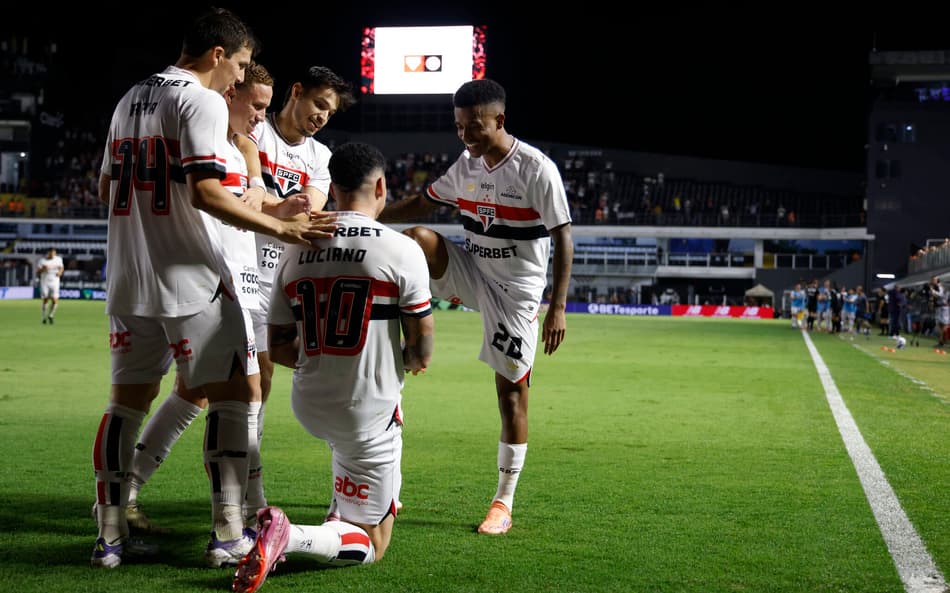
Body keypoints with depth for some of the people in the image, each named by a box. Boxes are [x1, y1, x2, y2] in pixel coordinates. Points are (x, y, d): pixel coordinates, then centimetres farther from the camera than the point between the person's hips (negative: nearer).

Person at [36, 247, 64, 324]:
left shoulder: (58, 259, 2)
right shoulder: (42, 261, -7)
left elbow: (62, 267, 17)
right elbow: (37, 273, -5)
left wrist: (60, 272, -4)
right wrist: (42, 269, -25)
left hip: (55, 283, 1)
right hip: (45, 283, -1)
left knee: (55, 301, -10)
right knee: (45, 301, 1)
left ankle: (50, 316, 14)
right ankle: (44, 317, 20)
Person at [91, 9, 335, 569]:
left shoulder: (130, 99, 16)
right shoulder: (202, 102, -9)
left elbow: (106, 190, 21)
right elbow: (207, 193, -19)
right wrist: (282, 228, -16)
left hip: (129, 280, 8)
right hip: (190, 277, -8)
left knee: (129, 397, 11)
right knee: (232, 393, 1)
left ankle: (111, 534, 11)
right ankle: (229, 532, -1)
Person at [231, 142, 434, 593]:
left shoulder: (295, 252, 2)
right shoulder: (402, 251, -13)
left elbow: (279, 349, 7)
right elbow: (421, 352, -10)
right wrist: (408, 361, 14)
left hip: (309, 406, 6)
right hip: (369, 416, -6)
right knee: (370, 546, 5)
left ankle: (347, 508, 40)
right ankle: (289, 537, -22)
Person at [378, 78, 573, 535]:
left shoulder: (538, 170, -16)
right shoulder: (466, 166, 3)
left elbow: (563, 237, -14)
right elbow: (422, 204, 16)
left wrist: (558, 307, -18)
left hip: (517, 292, -5)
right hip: (472, 272, 5)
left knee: (511, 394, -3)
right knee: (416, 239, -22)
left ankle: (503, 504, 6)